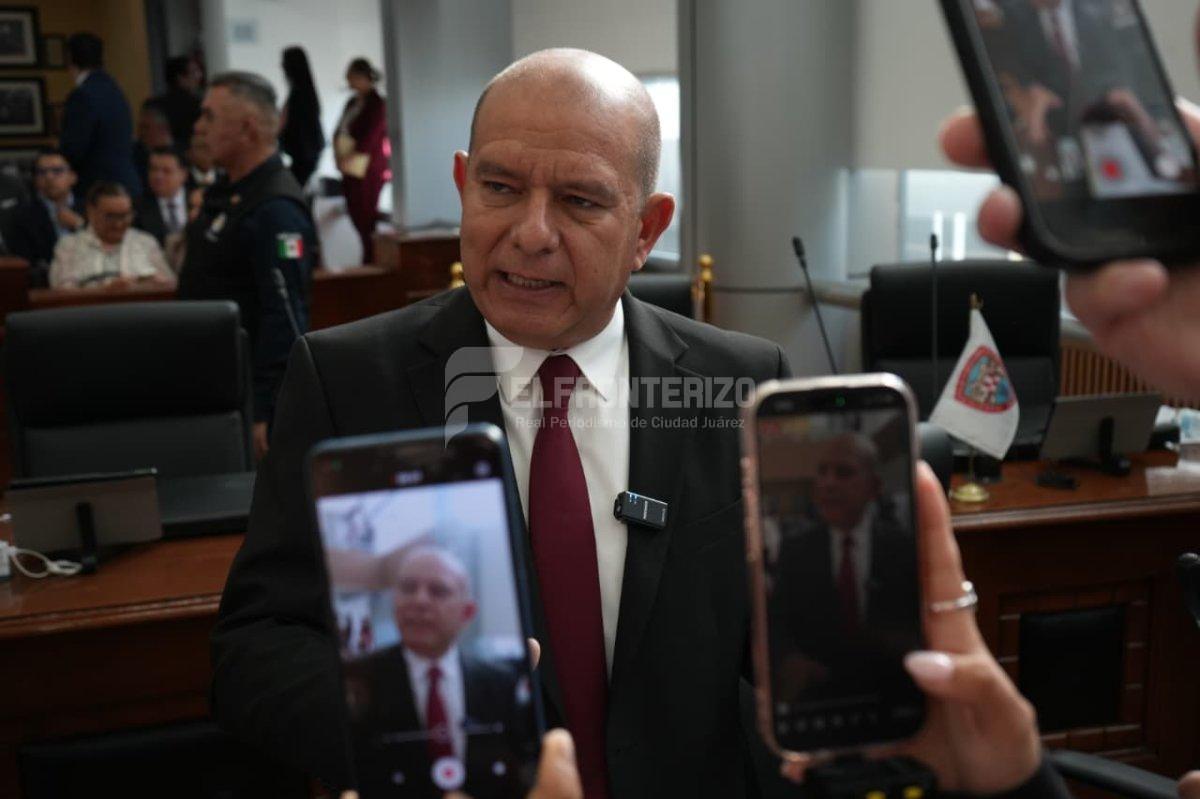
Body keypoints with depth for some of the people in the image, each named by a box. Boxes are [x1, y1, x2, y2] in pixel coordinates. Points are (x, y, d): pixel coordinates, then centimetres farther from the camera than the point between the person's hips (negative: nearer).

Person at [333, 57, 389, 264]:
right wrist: (339, 154, 2)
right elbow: (340, 132, 18)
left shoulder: (376, 104, -7)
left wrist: (350, 156, -14)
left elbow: (370, 138, -14)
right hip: (350, 169, 8)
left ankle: (371, 261, -2)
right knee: (355, 213, 8)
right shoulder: (352, 103, 17)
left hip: (368, 169, -8)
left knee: (366, 218, -7)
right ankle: (369, 258, 14)